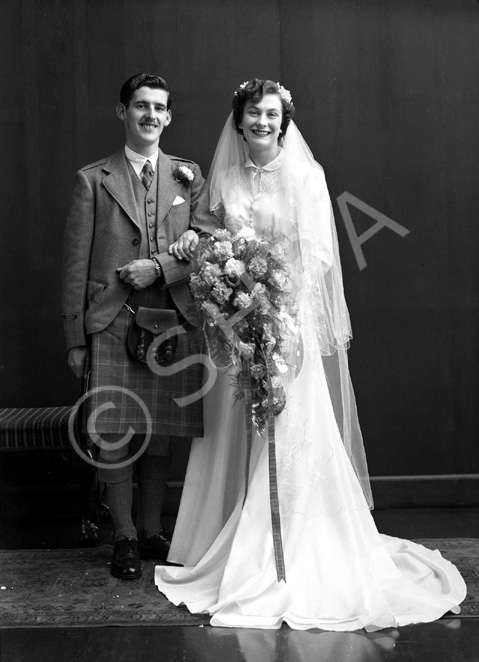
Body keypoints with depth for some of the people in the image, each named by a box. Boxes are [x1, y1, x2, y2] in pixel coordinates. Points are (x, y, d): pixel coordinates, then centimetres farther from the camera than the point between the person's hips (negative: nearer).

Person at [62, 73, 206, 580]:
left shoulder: (189, 177, 11)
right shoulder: (93, 179, 5)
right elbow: (76, 263, 2)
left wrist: (160, 268, -11)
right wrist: (76, 337, -2)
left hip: (173, 324, 2)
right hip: (113, 325, -2)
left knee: (160, 435, 9)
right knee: (115, 438, 0)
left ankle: (152, 531, 25)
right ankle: (124, 538, 16)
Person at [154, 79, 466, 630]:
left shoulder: (306, 175, 0)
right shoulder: (224, 177, 10)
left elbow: (319, 252, -5)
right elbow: (215, 241, 15)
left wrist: (277, 295, -16)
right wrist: (198, 244, -7)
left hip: (292, 319, -3)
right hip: (237, 321, 3)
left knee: (293, 434, -4)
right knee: (237, 436, 5)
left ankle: (302, 558, 6)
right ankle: (238, 549, 17)